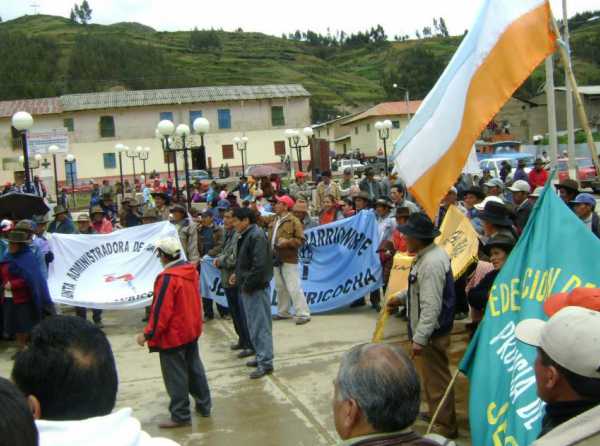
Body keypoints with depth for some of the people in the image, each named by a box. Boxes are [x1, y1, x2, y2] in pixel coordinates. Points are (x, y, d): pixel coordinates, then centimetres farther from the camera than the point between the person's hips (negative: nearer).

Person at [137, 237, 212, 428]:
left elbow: (161, 310, -23)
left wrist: (148, 334, -16)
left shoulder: (167, 278, -24)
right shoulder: (191, 270, 0)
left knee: (175, 376, 3)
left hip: (173, 335, -8)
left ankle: (180, 415, 12)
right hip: (192, 330, 8)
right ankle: (204, 405, 30)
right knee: (194, 368, 20)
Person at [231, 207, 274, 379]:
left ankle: (265, 362, 1)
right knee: (254, 324, 17)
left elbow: (259, 265, -25)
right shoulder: (246, 235, 12)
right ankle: (261, 356, 27)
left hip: (256, 288, -10)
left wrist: (247, 284, -19)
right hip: (248, 287, 10)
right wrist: (238, 275, 11)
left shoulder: (257, 236, -19)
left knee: (260, 325, -5)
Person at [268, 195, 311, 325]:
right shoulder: (274, 221, 15)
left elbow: (300, 240, -13)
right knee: (280, 287, 15)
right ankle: (283, 312, 26)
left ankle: (303, 314, -7)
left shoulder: (293, 221, -9)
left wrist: (287, 242, -24)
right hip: (276, 259, 8)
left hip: (288, 260, -8)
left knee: (293, 288, -11)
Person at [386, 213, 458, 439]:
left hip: (432, 331, -10)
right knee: (432, 374, 24)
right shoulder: (431, 253, 4)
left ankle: (445, 426, 16)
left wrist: (419, 338, -27)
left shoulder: (431, 263, -28)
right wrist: (400, 297, 22)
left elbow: (431, 306, -29)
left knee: (436, 378, 3)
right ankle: (436, 412, 40)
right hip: (431, 328, 10)